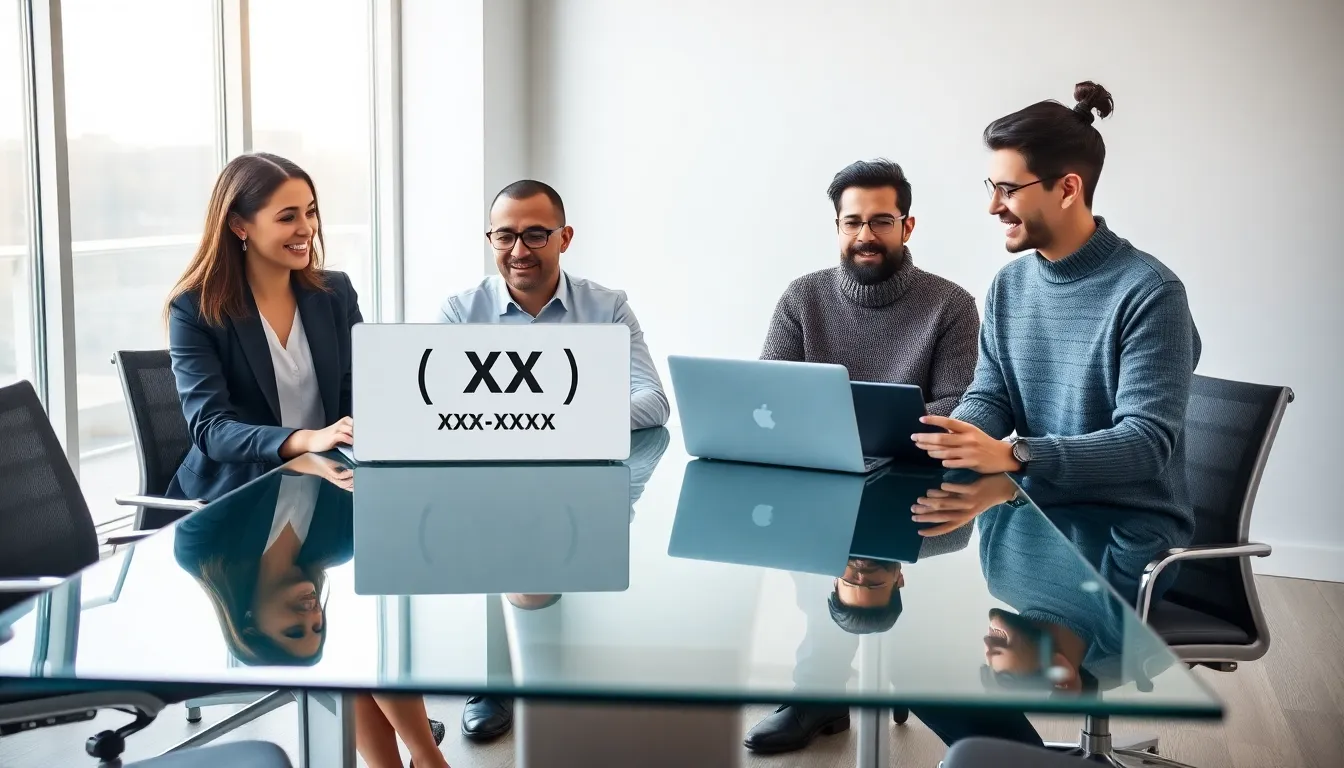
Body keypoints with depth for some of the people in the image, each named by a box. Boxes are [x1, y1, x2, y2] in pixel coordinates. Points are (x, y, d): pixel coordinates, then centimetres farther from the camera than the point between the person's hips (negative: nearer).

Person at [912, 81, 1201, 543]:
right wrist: (944, 441, -17)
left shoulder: (1149, 292, -14)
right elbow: (989, 399, 7)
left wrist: (1013, 455, -32)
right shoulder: (1008, 287, 8)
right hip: (1035, 509, 6)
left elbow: (1146, 441, -20)